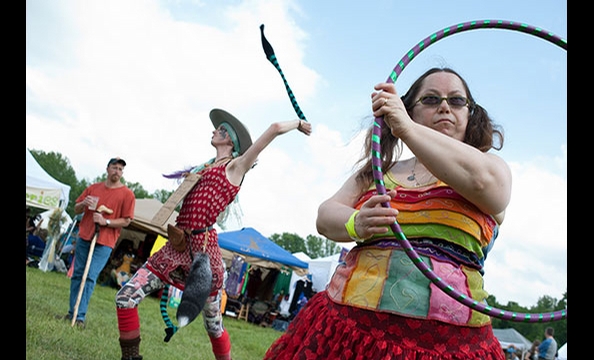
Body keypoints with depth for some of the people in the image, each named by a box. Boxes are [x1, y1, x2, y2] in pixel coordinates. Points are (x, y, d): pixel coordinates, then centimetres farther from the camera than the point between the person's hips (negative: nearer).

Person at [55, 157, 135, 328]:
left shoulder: (127, 194, -2)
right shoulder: (93, 188, 12)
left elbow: (126, 221, -4)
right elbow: (76, 210, 16)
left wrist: (106, 221, -17)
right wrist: (83, 203, -6)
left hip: (104, 242, -5)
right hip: (84, 237, 5)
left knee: (90, 277, -9)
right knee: (77, 274, 8)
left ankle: (80, 316, -5)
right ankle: (72, 312, 17)